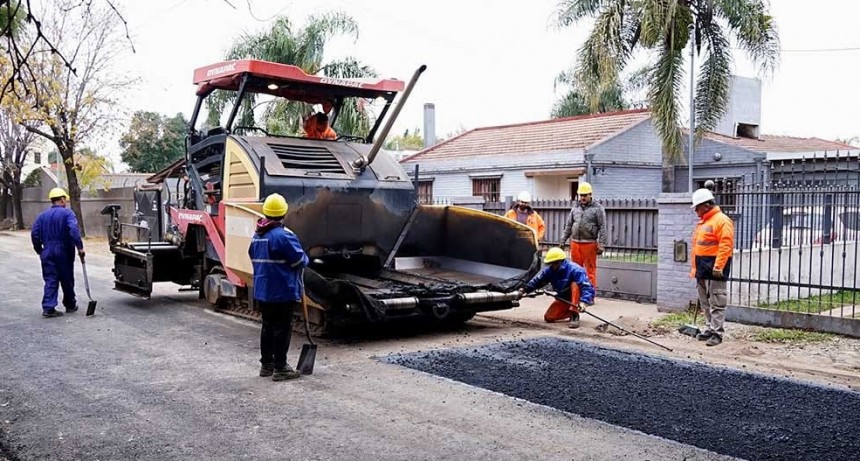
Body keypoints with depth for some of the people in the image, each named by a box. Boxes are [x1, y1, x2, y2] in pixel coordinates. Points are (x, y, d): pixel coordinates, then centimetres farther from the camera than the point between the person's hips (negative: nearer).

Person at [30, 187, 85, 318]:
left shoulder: (42, 215, 8)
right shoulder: (67, 213, -8)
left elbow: (34, 234, 5)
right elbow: (74, 231, -21)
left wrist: (40, 251, 13)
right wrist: (80, 247, -20)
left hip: (48, 253, 4)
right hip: (64, 253, -3)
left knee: (50, 281, 4)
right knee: (67, 280, 10)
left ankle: (48, 307, -5)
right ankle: (70, 305, 23)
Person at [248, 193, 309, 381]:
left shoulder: (257, 236, 9)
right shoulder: (283, 235, -18)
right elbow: (299, 260, -16)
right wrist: (305, 259, 5)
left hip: (262, 290, 8)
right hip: (283, 291, -8)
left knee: (267, 326, 16)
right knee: (282, 329, -1)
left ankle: (266, 364, 24)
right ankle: (280, 368, 4)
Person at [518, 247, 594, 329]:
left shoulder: (574, 269, -29)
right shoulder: (549, 270, -12)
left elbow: (587, 287, -36)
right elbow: (536, 281, -10)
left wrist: (584, 302, -51)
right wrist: (524, 290, -26)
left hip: (577, 298, -5)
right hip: (563, 299, 5)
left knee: (574, 284, -36)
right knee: (548, 318, -8)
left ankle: (575, 315, -31)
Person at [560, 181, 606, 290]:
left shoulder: (598, 208, -1)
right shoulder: (575, 207, 14)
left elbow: (602, 228, -4)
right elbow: (568, 226, 18)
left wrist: (601, 245, -10)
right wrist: (563, 241, 15)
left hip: (589, 244, -5)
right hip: (575, 243, 5)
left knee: (590, 271, -2)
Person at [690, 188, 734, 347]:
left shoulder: (722, 220, -10)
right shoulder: (702, 222, 19)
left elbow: (725, 246, -18)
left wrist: (718, 266, -24)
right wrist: (695, 268, 21)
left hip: (714, 270, -9)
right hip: (702, 269, 10)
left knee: (716, 304, -6)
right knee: (705, 303, 14)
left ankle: (717, 333, -4)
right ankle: (710, 329, 22)